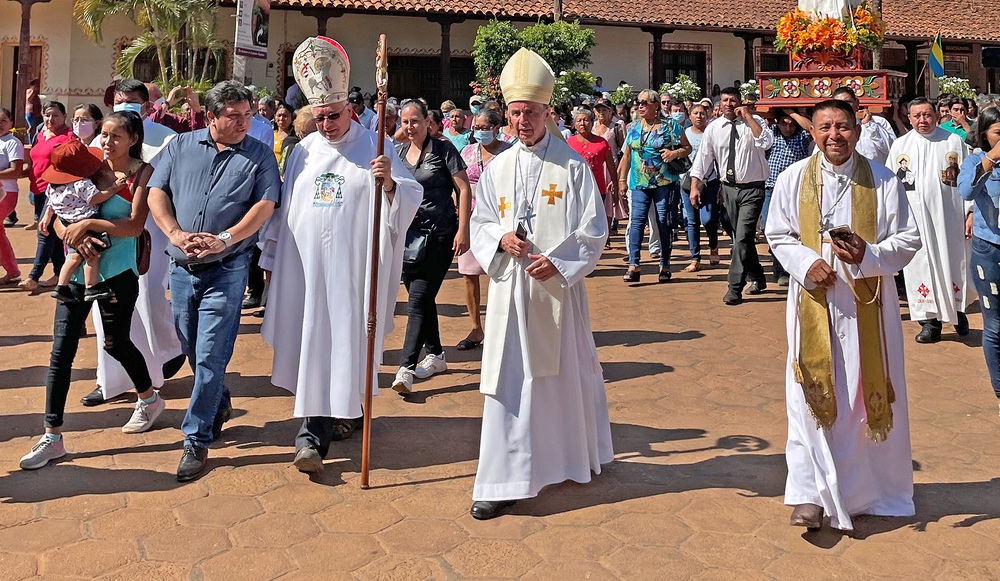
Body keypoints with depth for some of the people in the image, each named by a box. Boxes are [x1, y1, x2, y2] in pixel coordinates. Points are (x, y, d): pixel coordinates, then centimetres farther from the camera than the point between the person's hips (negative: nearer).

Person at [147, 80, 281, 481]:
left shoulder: (259, 155, 2)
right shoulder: (181, 146, 8)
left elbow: (264, 205, -8)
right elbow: (156, 193, 4)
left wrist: (224, 240, -21)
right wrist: (176, 234, -14)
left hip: (226, 269, -4)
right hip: (182, 267, 4)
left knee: (210, 356, -5)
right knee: (193, 352, 16)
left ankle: (197, 440, 4)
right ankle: (219, 404, 41)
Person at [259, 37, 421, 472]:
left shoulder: (374, 147, -1)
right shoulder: (303, 151, 10)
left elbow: (411, 199, -8)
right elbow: (283, 207, 15)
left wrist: (388, 182, -29)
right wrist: (271, 257, 17)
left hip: (353, 265, -4)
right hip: (305, 264, 4)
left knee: (344, 339, -1)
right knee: (313, 339, 5)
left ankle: (315, 431, 8)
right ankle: (339, 416, 17)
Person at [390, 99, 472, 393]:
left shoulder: (443, 149, -4)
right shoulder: (398, 152, 10)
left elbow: (464, 189, -6)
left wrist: (463, 230, -12)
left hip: (439, 236, -5)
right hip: (408, 234, 6)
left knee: (419, 300, -10)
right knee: (422, 299, 12)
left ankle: (406, 368, -10)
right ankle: (436, 355, 28)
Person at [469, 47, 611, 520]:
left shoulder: (572, 165, -3)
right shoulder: (498, 168, 7)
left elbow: (593, 230, -4)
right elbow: (479, 224, 12)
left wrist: (558, 261, -17)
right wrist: (500, 238, -9)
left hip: (557, 286, -2)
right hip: (509, 287, 3)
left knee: (567, 373, 11)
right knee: (508, 379, 1)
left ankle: (578, 456, 35)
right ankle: (504, 480, 9)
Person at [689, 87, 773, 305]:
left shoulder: (755, 122, -6)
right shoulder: (713, 128, 3)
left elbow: (766, 143, -25)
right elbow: (703, 158, 4)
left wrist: (748, 117, -21)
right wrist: (695, 186, -4)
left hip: (751, 189, -5)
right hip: (729, 188, 5)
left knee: (742, 236, -13)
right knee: (742, 237, 16)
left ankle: (735, 288, -9)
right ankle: (757, 278, 34)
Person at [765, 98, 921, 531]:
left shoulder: (882, 180, -3)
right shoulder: (793, 179, 0)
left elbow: (908, 239, 0)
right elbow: (778, 235, 5)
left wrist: (869, 256, -19)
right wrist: (806, 263, -14)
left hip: (867, 304, 1)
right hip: (814, 302, 0)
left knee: (871, 395, 10)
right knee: (813, 396, -1)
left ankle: (872, 488, 29)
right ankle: (811, 493, 6)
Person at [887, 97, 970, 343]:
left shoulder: (954, 142, 3)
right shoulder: (900, 145, 8)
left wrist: (971, 212, -4)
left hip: (948, 217, -1)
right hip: (914, 218, 1)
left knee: (952, 262, 5)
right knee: (920, 265, 1)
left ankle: (957, 309, 28)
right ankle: (930, 321, 7)